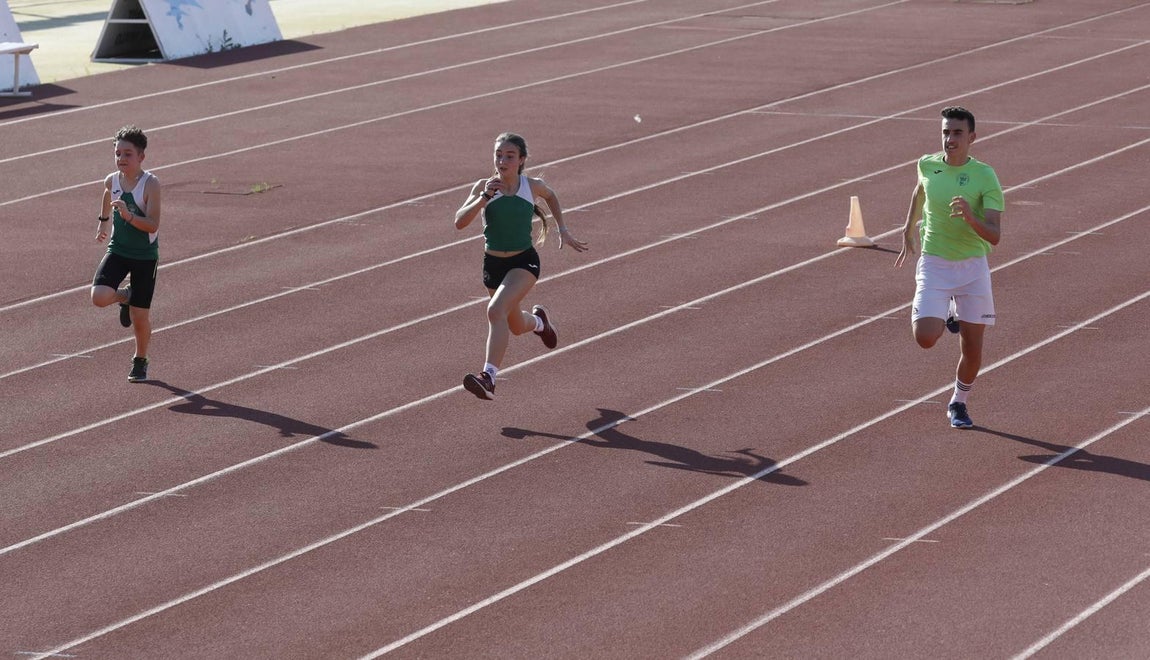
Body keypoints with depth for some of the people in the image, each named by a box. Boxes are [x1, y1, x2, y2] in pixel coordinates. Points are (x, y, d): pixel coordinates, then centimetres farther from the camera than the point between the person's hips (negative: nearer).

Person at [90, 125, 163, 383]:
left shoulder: (150, 184, -19)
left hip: (145, 255, -3)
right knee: (99, 297, -20)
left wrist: (128, 216, -38)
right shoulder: (112, 181, -4)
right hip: (117, 250, 3)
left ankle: (140, 360, 29)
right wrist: (103, 222, 31)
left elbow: (152, 225, -24)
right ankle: (125, 296, 16)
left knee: (139, 316, 3)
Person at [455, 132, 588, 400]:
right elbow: (460, 222, -21)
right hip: (493, 264, 3)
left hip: (524, 262, -3)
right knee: (516, 326, 21)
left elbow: (550, 196, 17)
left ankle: (489, 377, -34)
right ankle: (539, 320, 58)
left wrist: (562, 229, 13)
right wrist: (484, 197, -32)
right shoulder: (484, 187, -10)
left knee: (496, 310, -29)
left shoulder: (532, 186, -8)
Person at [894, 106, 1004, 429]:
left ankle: (959, 403, 30)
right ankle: (947, 316, 20)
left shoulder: (985, 177, -13)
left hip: (972, 267, -1)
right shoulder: (927, 165, -4)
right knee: (925, 338, -16)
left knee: (972, 349, 3)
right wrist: (909, 228, 31)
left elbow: (994, 236, -19)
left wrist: (970, 217, -38)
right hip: (934, 265, 1)